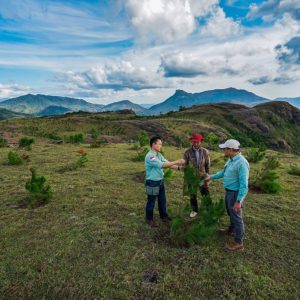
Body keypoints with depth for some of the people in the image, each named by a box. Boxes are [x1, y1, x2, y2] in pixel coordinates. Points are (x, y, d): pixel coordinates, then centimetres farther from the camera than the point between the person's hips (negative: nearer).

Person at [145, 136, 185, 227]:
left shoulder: (159, 154, 5)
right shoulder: (150, 156, -24)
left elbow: (167, 163, 2)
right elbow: (163, 165, -30)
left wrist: (178, 167, -11)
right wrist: (176, 162, -27)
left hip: (160, 181, 8)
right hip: (152, 183, -8)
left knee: (162, 200, 22)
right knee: (151, 202, 10)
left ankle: (164, 215, 42)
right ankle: (149, 219, 30)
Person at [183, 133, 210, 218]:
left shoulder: (205, 152, -7)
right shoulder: (187, 152, -9)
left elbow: (207, 165, -1)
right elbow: (185, 166, -4)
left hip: (202, 177, 0)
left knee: (206, 195, 11)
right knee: (192, 195, 15)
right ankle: (194, 210, 36)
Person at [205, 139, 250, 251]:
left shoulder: (241, 163, -27)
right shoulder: (231, 159, 3)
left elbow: (244, 185, -27)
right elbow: (224, 172, 20)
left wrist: (238, 201, -26)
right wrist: (211, 177, 25)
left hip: (235, 193, -9)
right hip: (229, 191, 9)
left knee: (236, 216, 4)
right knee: (231, 213, 27)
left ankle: (238, 243, 20)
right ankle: (231, 230, 50)